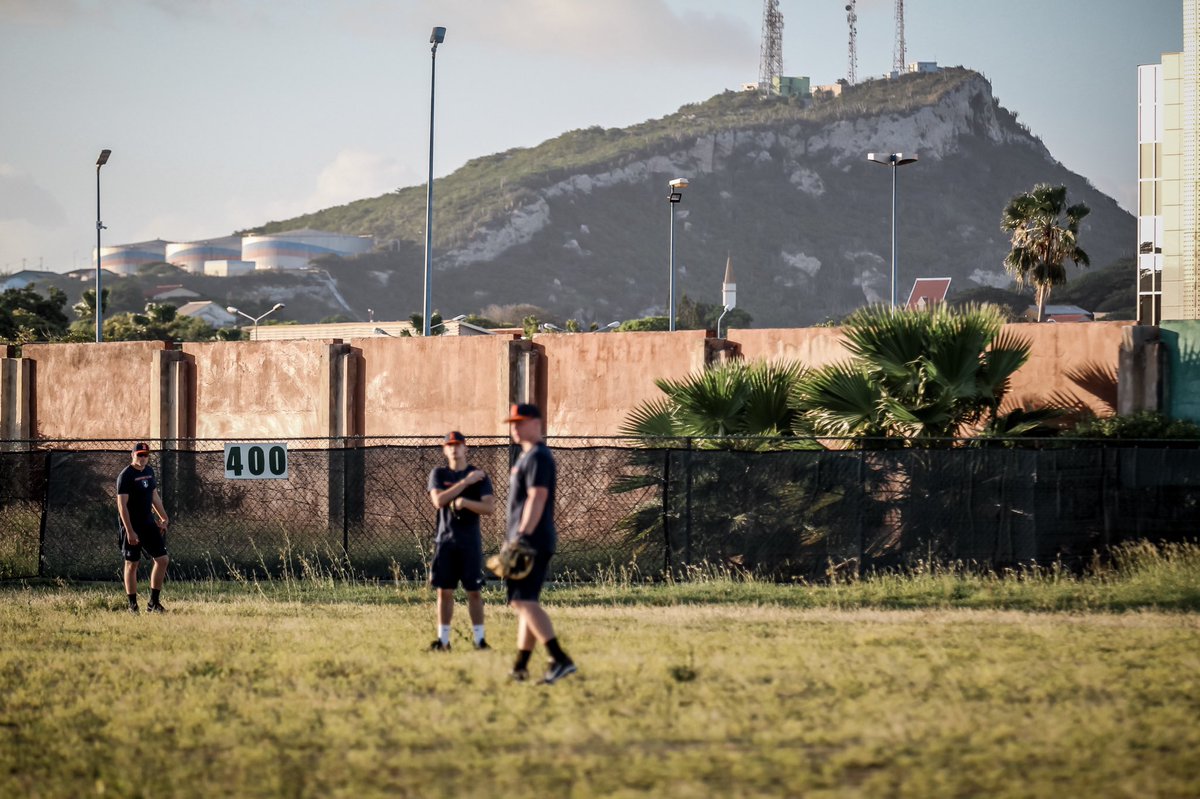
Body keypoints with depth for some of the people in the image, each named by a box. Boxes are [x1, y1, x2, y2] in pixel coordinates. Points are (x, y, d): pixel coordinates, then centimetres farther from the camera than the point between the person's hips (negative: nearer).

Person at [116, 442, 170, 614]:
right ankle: (133, 606, 7)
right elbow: (122, 505, -18)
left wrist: (163, 518, 15)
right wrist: (129, 531, -23)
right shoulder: (126, 475, -14)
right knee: (132, 564, 0)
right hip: (132, 527, -7)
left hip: (149, 524, 7)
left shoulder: (149, 471, 10)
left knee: (162, 559, 3)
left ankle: (153, 603, 10)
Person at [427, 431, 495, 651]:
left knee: (474, 591, -1)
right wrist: (466, 482, -13)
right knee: (444, 591, 2)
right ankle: (443, 639, 6)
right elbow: (438, 501, -10)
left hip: (470, 542, -1)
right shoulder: (439, 474, 7)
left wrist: (464, 502, -22)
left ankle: (479, 638, 2)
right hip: (445, 540, 2)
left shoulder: (480, 476, 2)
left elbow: (489, 508, -7)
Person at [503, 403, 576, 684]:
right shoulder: (527, 457, 21)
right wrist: (517, 540, 23)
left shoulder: (538, 457, -11)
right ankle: (520, 667, 16)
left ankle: (560, 659, -28)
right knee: (524, 602, 12)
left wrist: (522, 537, -27)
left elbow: (537, 498, -21)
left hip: (532, 542, -11)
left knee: (524, 601, -18)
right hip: (528, 542, 11)